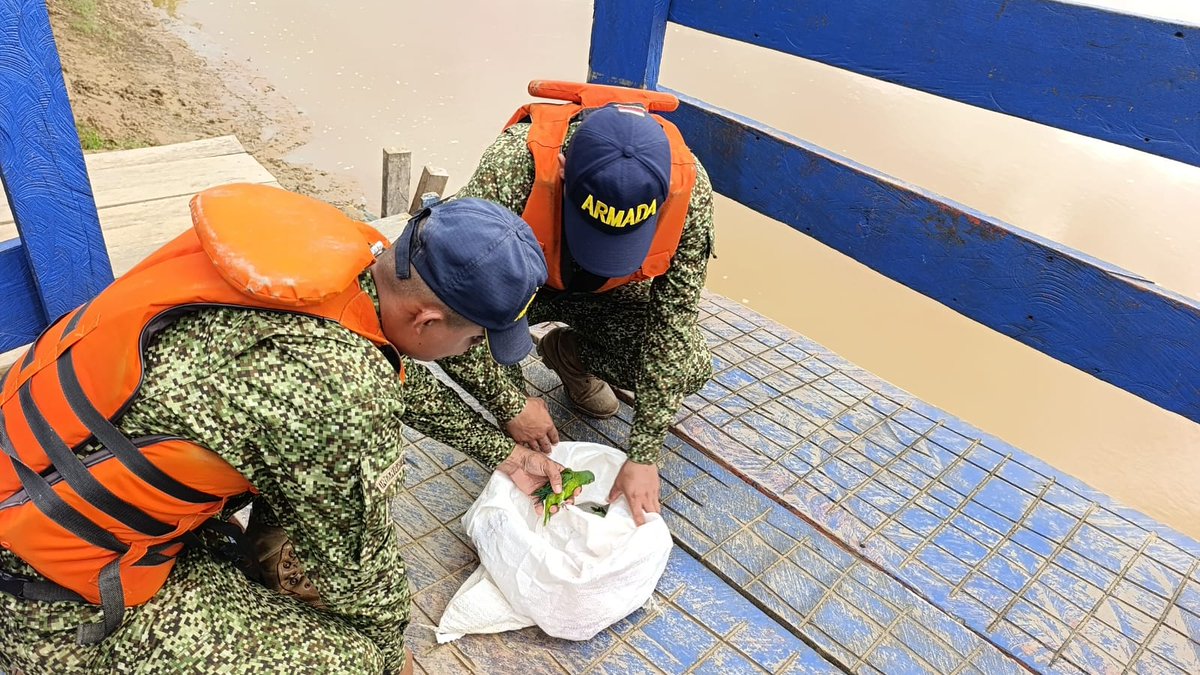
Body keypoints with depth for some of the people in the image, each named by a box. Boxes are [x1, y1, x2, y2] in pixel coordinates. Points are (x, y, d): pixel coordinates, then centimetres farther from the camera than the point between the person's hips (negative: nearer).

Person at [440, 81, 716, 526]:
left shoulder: (690, 187, -32)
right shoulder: (513, 166, -40)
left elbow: (674, 322, -25)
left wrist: (644, 455, -25)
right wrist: (511, 405, -27)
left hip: (608, 292, 2)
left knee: (691, 368, -18)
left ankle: (571, 354, 10)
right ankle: (509, 373, 4)